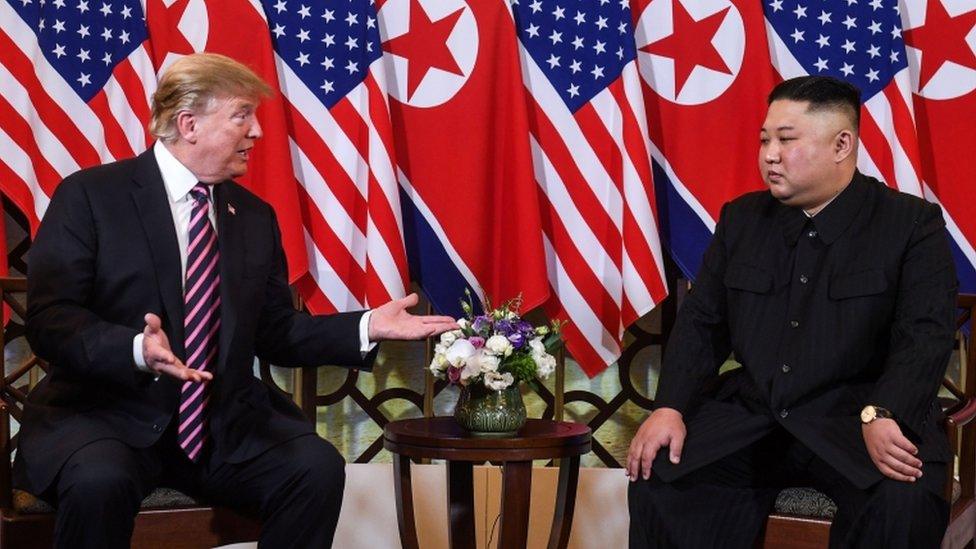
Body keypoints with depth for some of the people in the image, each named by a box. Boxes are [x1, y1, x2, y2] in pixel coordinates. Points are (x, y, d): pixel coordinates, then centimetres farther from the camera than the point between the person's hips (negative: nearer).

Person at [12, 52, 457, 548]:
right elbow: (49, 319, -11)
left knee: (318, 469, -21)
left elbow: (274, 333, 15)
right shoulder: (89, 196, -4)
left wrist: (367, 327, 1)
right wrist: (137, 349, -30)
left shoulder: (255, 216, 13)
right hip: (108, 415, -5)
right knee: (99, 482, -37)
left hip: (226, 426, 5)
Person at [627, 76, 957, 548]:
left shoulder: (912, 224, -1)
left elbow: (926, 335, -11)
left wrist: (880, 416, -29)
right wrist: (670, 408, -5)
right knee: (656, 476, -21)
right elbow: (701, 323, 12)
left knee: (903, 503, -33)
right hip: (751, 413, 4)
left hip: (855, 417, -3)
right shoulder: (741, 218, 13)